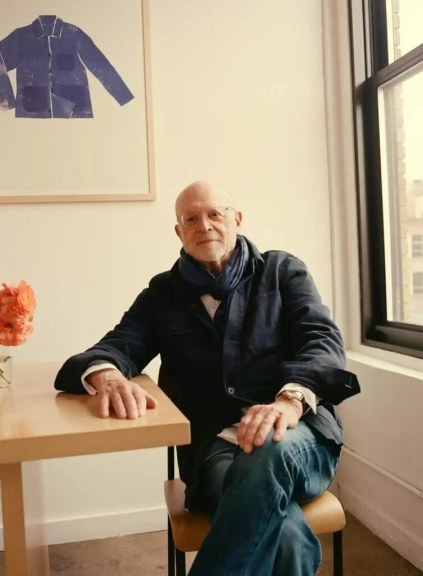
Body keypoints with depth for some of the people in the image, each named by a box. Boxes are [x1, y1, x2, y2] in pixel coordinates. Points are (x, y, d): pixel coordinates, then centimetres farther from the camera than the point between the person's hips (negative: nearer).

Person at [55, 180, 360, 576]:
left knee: (272, 453, -37)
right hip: (214, 445, 0)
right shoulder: (163, 294, 17)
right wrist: (107, 377, -21)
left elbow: (323, 339, -1)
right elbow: (118, 345, 7)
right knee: (285, 535, -32)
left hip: (298, 431, 1)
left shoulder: (283, 270, 12)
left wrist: (291, 399, -25)